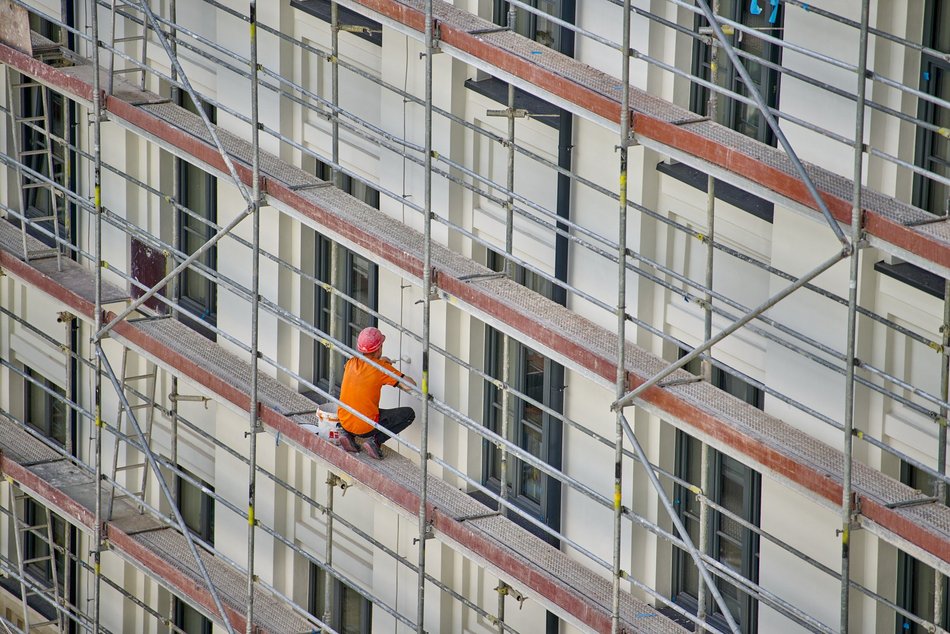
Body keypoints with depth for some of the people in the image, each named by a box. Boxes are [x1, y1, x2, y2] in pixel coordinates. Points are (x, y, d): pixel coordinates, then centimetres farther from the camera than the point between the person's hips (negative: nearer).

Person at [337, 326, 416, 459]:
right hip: (366, 427, -6)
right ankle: (375, 440, -4)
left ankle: (347, 434, 14)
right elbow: (410, 386, -17)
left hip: (344, 422, 6)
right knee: (409, 414, 4)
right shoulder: (381, 368, -15)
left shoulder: (351, 363, 2)